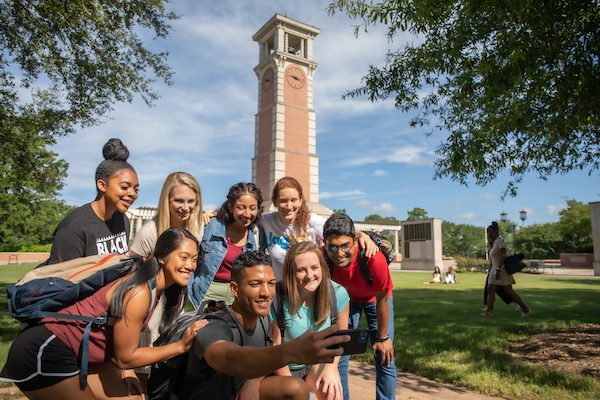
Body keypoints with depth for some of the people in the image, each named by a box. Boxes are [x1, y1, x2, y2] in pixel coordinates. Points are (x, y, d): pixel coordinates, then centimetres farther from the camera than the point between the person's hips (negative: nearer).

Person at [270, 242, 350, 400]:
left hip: (318, 362, 1)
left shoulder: (338, 294, -18)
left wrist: (332, 366, -15)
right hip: (286, 368, 0)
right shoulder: (278, 300, -26)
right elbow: (275, 346, -12)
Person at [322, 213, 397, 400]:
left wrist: (382, 337, -9)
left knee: (384, 357, -2)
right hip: (345, 298, 2)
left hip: (375, 298, -2)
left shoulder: (374, 258, -40)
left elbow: (382, 300, -22)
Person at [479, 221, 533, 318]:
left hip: (502, 269, -9)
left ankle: (526, 310, 10)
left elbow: (503, 256, -22)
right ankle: (488, 311, -2)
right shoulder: (495, 242, 15)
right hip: (495, 269, 9)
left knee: (509, 292, -4)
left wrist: (498, 270, -29)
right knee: (490, 290, 0)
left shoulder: (501, 241, -13)